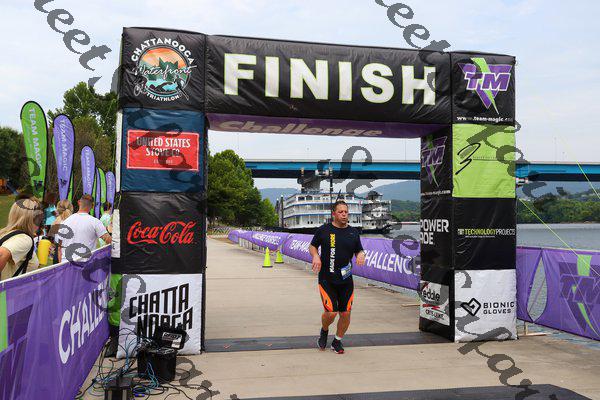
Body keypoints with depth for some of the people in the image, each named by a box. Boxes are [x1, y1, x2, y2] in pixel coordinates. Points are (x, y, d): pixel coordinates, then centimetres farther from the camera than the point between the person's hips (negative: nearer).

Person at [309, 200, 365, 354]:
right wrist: (316, 256, -9)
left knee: (345, 314, 4)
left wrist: (361, 255, -7)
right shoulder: (323, 230, -1)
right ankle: (324, 331, 24)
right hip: (326, 279, -3)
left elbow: (359, 251, 16)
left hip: (346, 280, 3)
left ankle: (337, 341, 28)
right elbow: (312, 246, 11)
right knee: (331, 312, -11)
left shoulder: (353, 232, 7)